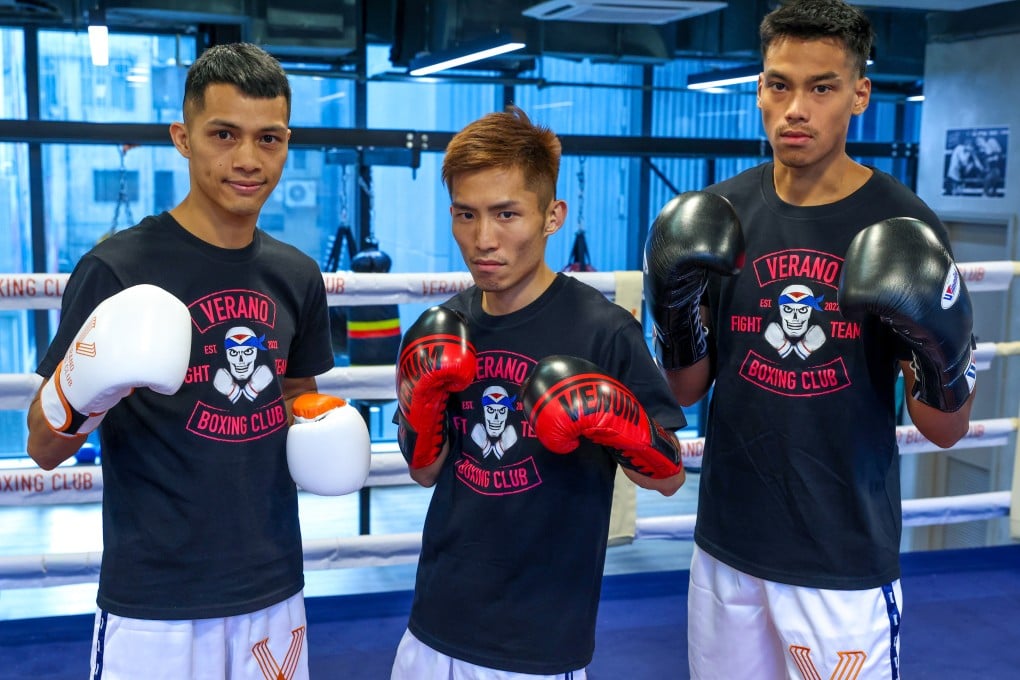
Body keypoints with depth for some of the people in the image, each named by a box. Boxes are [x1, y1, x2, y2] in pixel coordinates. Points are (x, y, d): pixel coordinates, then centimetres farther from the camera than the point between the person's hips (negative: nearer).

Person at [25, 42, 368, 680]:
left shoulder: (297, 275, 3)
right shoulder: (116, 268, -13)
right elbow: (45, 448, -8)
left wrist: (320, 424, -3)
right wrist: (81, 396, -29)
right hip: (154, 607, -4)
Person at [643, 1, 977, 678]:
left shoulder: (903, 226, -10)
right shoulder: (719, 215, -2)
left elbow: (947, 430, -5)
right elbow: (687, 390, 4)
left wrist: (941, 348, -25)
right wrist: (675, 306, -13)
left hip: (846, 566, -3)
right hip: (727, 547, 3)